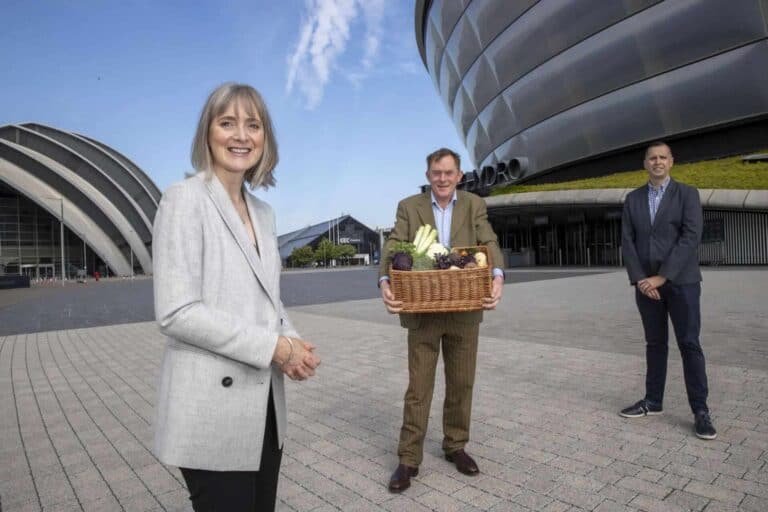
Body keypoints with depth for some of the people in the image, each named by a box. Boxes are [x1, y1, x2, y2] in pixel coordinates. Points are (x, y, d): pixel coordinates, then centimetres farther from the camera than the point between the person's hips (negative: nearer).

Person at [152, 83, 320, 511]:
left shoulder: (263, 212, 10)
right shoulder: (185, 198, -10)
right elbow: (177, 313, -18)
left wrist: (293, 344, -5)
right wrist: (274, 347, -17)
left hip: (264, 406, 7)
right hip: (211, 414, -6)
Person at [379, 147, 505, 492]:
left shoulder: (475, 205, 5)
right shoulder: (409, 207, 1)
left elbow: (490, 244, -7)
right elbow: (392, 247, -9)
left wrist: (497, 276, -29)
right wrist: (384, 281, -29)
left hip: (464, 311, 2)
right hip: (423, 311, -1)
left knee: (461, 383, 14)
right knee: (418, 387, 5)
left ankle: (455, 446, 34)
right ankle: (409, 458, 19)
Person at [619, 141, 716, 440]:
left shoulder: (687, 194, 0)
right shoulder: (633, 199, 10)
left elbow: (691, 238, -11)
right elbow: (627, 242, 4)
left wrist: (662, 277, -17)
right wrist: (639, 279, -8)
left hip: (681, 282, -3)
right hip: (646, 284, 3)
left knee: (689, 344, -1)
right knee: (655, 344, 10)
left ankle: (700, 410, 7)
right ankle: (653, 402, 19)